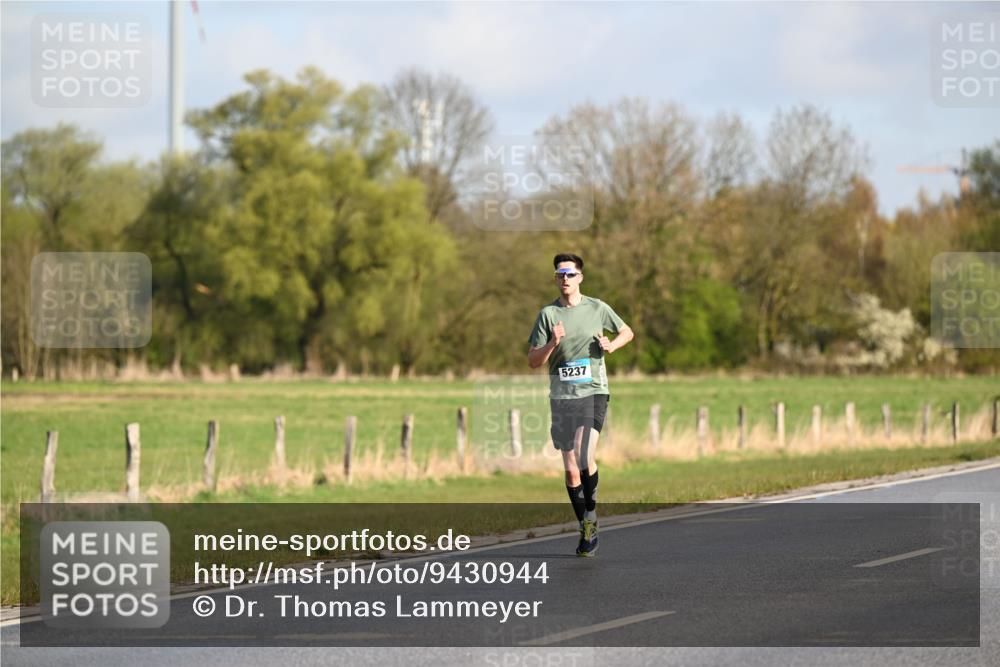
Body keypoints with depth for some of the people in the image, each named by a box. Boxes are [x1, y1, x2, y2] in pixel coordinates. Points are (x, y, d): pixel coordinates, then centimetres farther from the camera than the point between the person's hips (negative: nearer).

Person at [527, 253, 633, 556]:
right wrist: (553, 343, -16)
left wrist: (611, 345, -1)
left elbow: (626, 332, 20)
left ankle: (591, 515, 2)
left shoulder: (597, 308, 4)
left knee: (585, 458, -21)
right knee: (571, 470, 2)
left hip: (593, 392, -2)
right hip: (561, 397, 2)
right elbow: (533, 361, 3)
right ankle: (586, 530, 15)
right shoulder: (548, 314, 4)